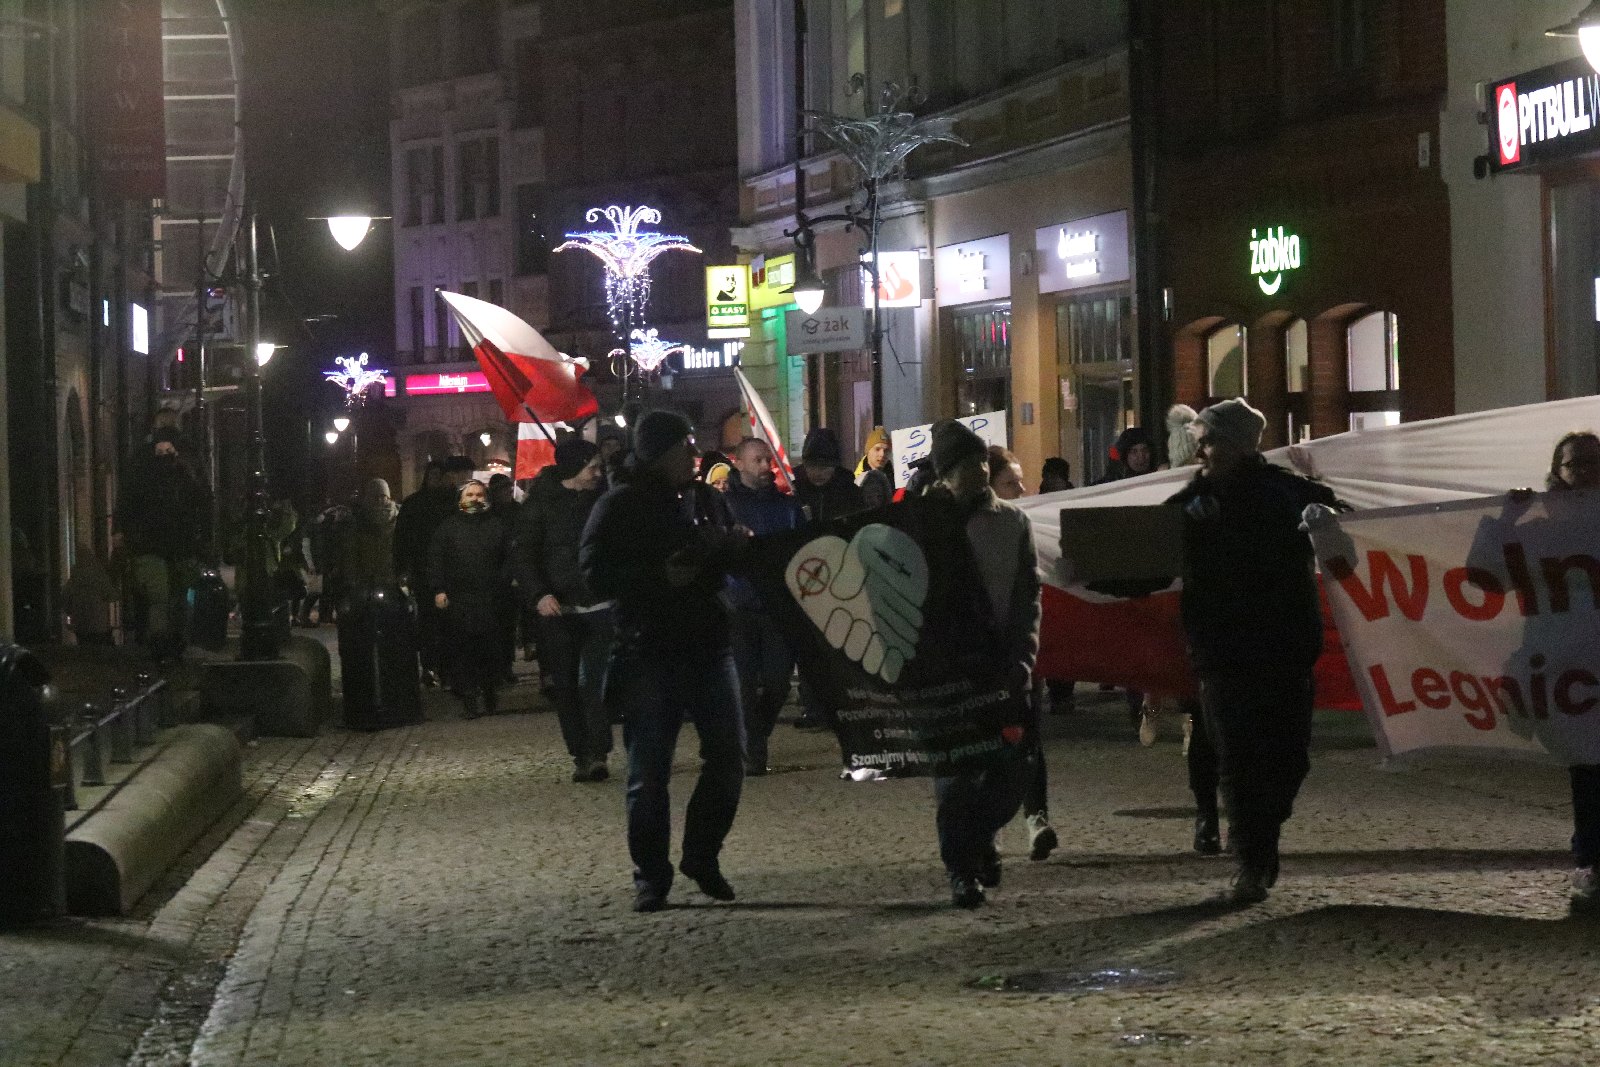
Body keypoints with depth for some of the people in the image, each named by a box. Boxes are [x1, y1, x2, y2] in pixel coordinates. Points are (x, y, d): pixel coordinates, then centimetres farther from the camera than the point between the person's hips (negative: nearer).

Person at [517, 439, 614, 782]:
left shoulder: (603, 498, 6)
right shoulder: (541, 503, -1)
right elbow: (524, 553, -3)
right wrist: (538, 594, -17)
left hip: (597, 607, 0)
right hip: (557, 609, 0)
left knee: (593, 682, -11)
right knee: (565, 686, 3)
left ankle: (597, 754, -11)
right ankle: (580, 754, 11)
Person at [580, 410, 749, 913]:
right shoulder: (619, 507, -4)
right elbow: (597, 574, -14)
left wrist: (726, 546, 4)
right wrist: (661, 576, -20)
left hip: (707, 646, 6)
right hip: (649, 652, -6)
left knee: (728, 757, 4)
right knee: (649, 772, -2)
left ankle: (702, 857, 19)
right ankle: (651, 874, 8)